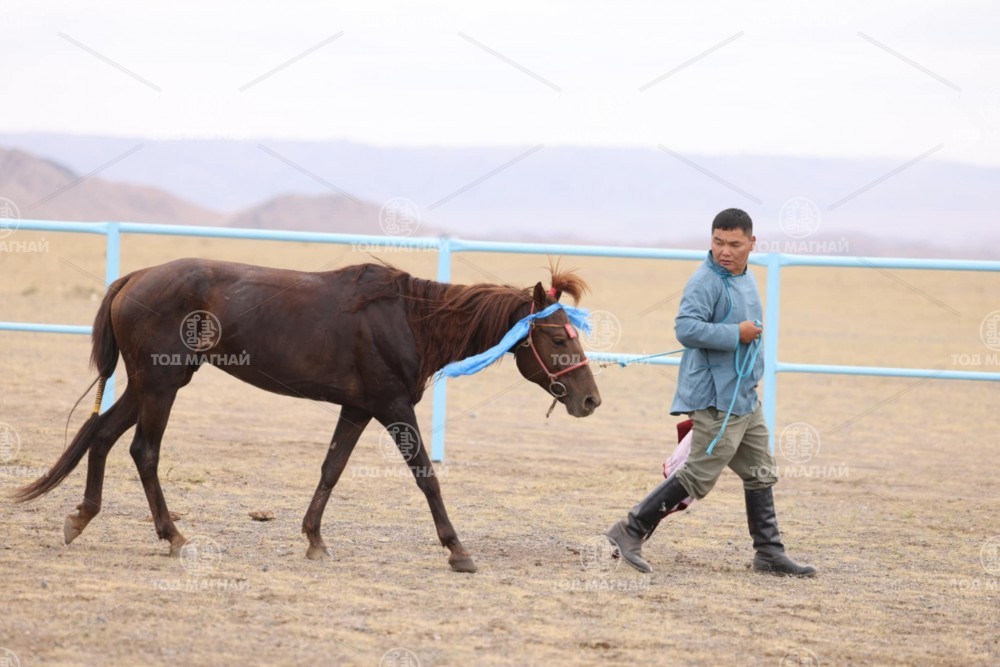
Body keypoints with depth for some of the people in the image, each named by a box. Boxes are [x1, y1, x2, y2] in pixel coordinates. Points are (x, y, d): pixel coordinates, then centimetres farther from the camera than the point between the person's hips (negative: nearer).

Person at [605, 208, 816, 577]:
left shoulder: (746, 279, 13)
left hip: (744, 396, 10)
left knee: (761, 474, 13)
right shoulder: (706, 282, -17)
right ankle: (631, 530, -3)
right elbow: (686, 328, -29)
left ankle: (769, 553, 21)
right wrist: (737, 335, -26)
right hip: (716, 398, -10)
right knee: (699, 476, -9)